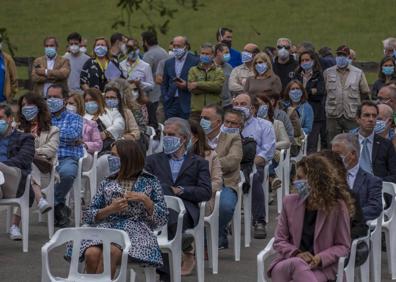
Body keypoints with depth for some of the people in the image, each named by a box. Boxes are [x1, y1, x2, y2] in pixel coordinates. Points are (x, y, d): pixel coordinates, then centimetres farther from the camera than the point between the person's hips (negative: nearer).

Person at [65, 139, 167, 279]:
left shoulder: (150, 182, 10)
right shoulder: (108, 182, 16)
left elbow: (161, 219, 6)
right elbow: (88, 216, 12)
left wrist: (145, 199, -9)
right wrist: (110, 209, -6)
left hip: (135, 231, -3)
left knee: (109, 252, -37)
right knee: (91, 254, -34)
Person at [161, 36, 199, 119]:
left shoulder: (195, 61, -1)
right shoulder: (168, 63, 15)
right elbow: (164, 83, 18)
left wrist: (187, 86, -14)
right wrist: (164, 99, 6)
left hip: (187, 105, -4)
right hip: (171, 103, 4)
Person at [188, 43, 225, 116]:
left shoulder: (218, 71, 9)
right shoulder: (193, 70, 12)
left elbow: (218, 85, -10)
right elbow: (191, 88, -2)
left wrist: (198, 84, -11)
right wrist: (210, 87, -8)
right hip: (197, 109, 1)